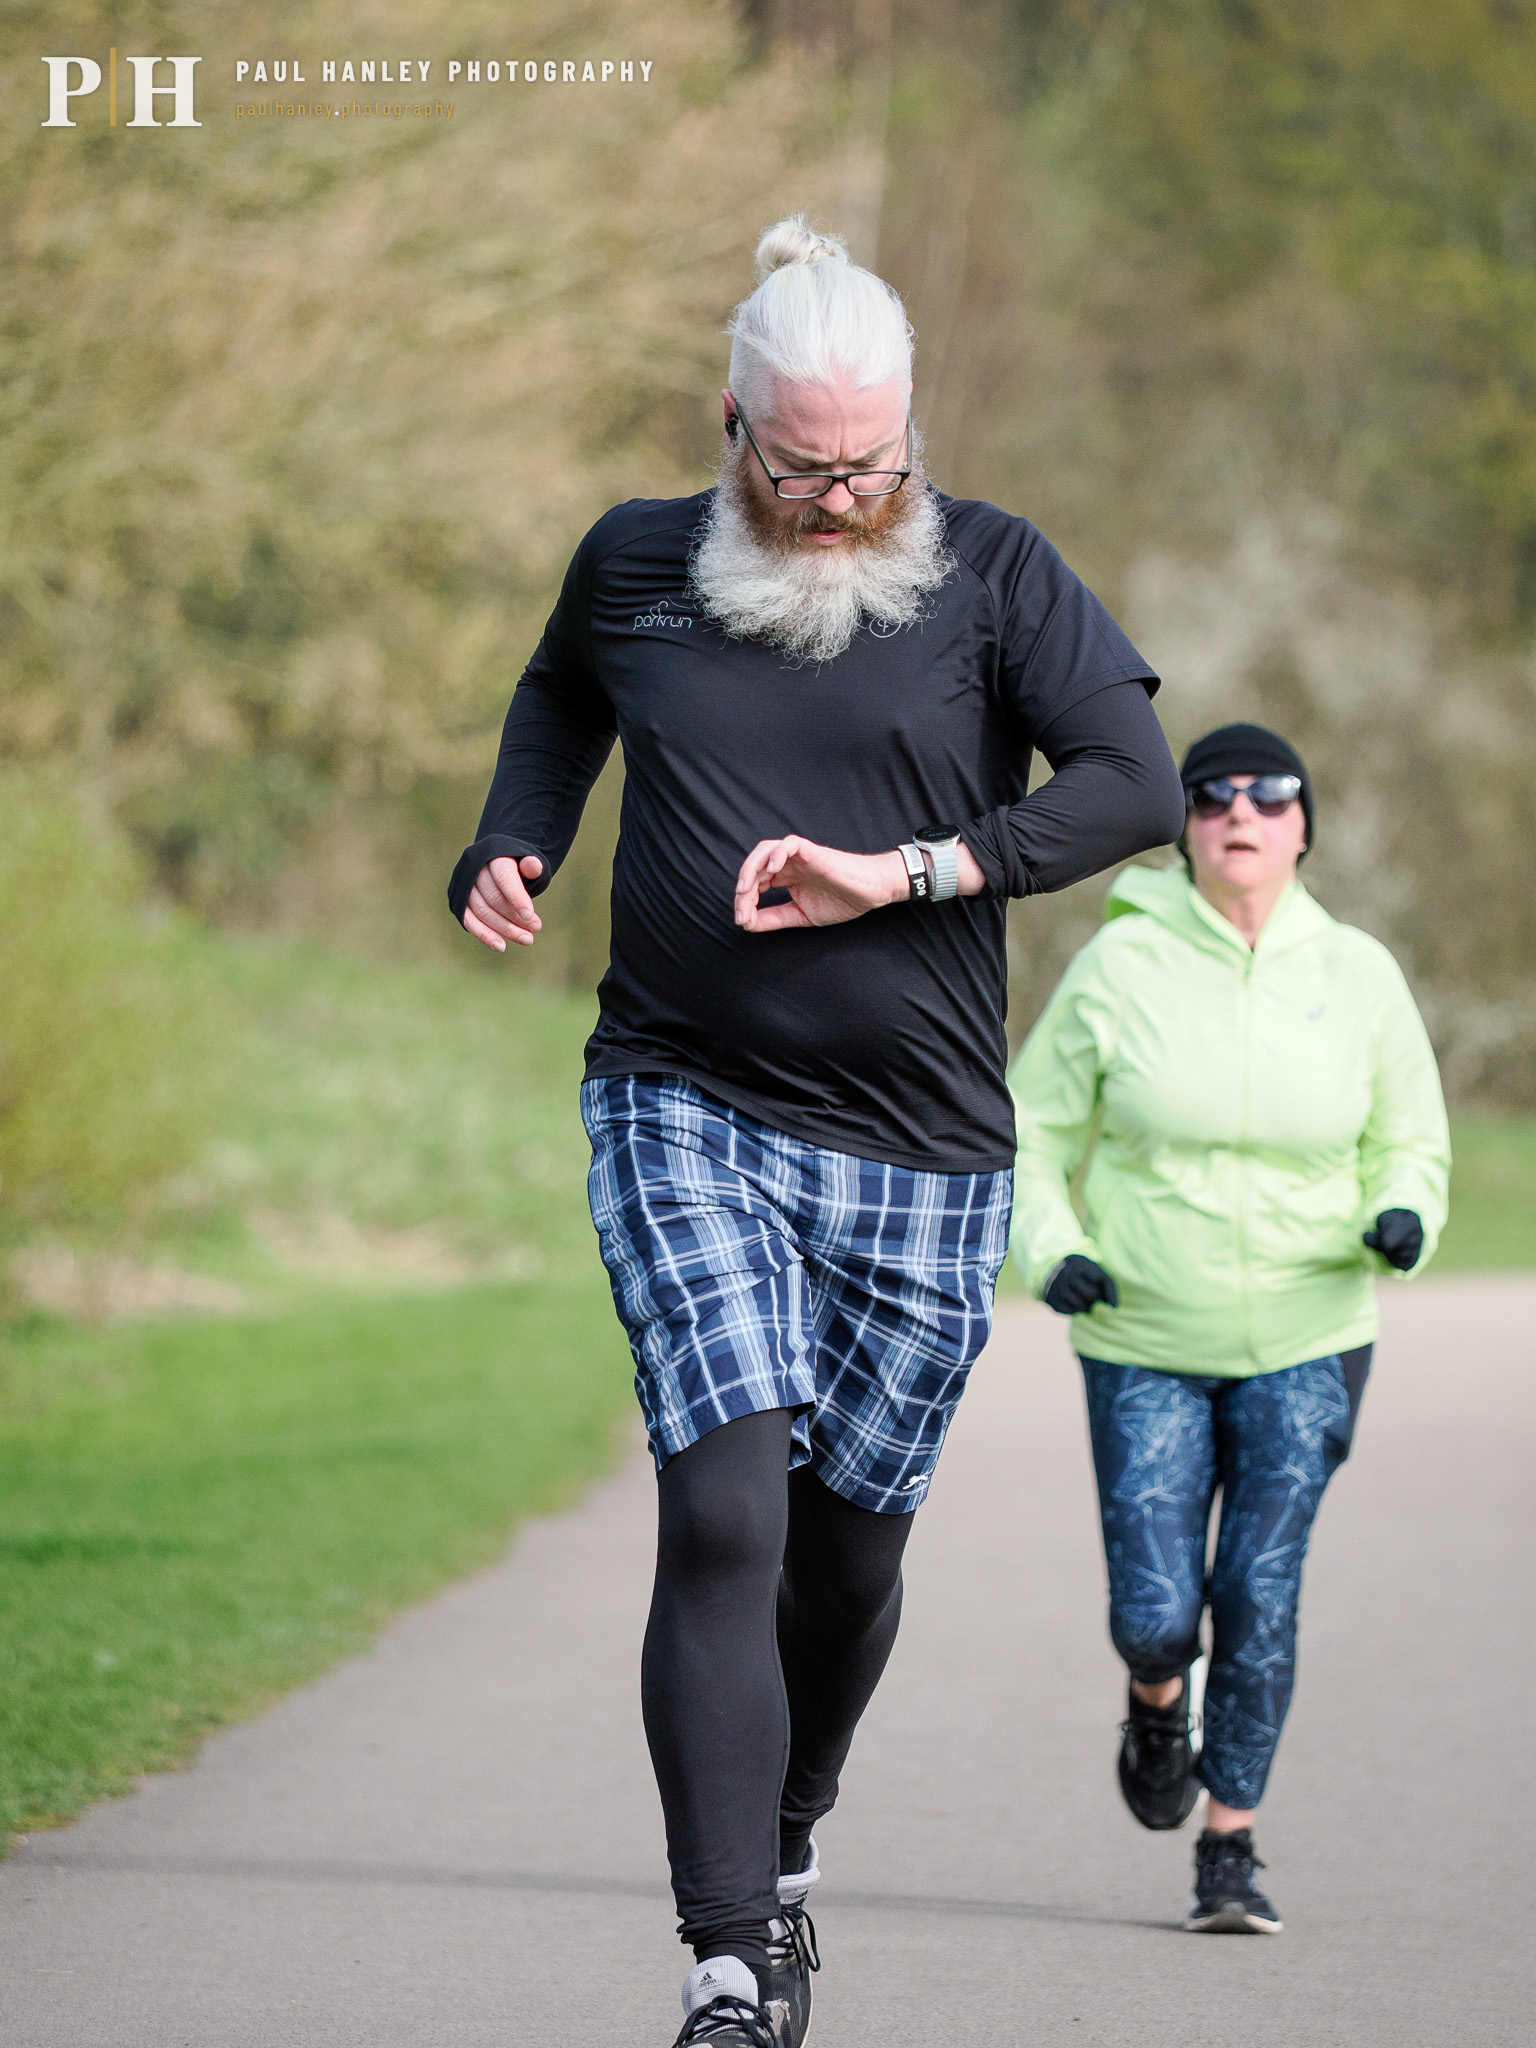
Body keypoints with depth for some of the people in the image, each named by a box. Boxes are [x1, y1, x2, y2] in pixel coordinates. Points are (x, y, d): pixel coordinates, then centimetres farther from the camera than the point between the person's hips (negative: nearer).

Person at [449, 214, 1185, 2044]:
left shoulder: (989, 572, 0)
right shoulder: (635, 567, 6)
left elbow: (1135, 783, -10)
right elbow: (559, 697, 28)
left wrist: (895, 875, -17)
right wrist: (514, 850, 10)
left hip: (921, 1154, 1)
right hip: (685, 1116, -1)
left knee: (848, 1545, 10)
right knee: (724, 1517, -17)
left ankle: (788, 1846, 40)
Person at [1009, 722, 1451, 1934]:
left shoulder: (1358, 977, -2)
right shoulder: (1120, 966, -6)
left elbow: (1413, 1144, 9)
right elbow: (1036, 1131, 3)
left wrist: (1402, 1220, -13)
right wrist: (1050, 1252, -14)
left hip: (1304, 1343, 0)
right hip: (1146, 1346, 0)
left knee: (1260, 1592, -8)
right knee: (1154, 1610, -4)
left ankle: (1231, 1849, 7)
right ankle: (1159, 1701, 33)